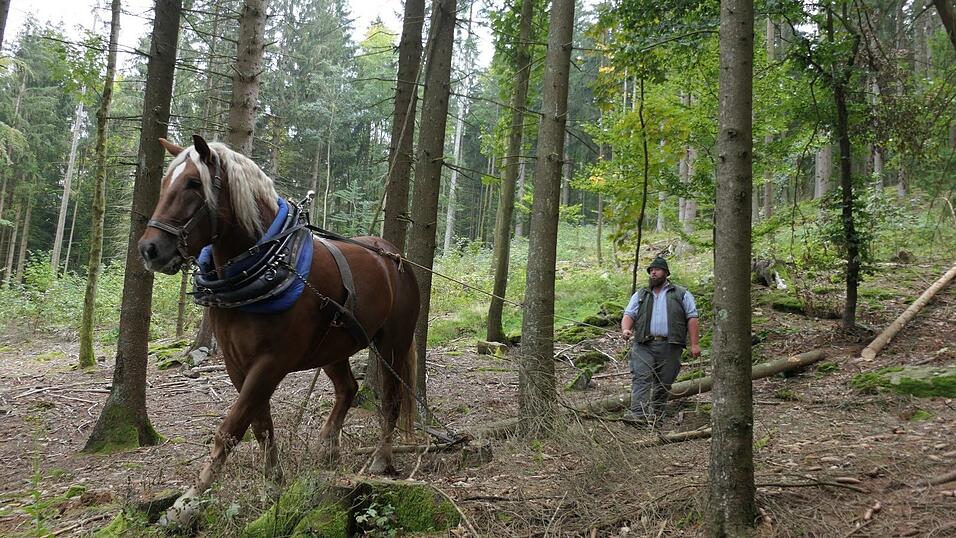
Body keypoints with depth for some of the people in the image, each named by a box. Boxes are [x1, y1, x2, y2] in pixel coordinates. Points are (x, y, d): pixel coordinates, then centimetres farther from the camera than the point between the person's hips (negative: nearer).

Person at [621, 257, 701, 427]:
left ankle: (656, 417, 8)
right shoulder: (640, 295, 19)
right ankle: (638, 414, -24)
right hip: (644, 345, 1)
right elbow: (629, 315, 10)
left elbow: (692, 318, 7)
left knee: (664, 384, 1)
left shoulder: (681, 294, 13)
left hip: (670, 347, 0)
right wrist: (626, 329, -12)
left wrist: (694, 344, -2)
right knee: (641, 378, -15)